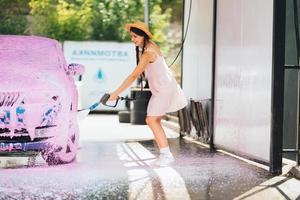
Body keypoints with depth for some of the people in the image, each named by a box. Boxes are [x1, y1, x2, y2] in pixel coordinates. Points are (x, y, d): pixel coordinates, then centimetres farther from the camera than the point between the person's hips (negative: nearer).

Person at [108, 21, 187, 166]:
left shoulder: (147, 53, -24)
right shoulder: (150, 44, 5)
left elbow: (134, 76, -28)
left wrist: (116, 93, -29)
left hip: (164, 88, -10)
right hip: (160, 88, 10)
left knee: (152, 120, -15)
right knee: (152, 121, 7)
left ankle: (166, 155, -13)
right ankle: (165, 154, 10)